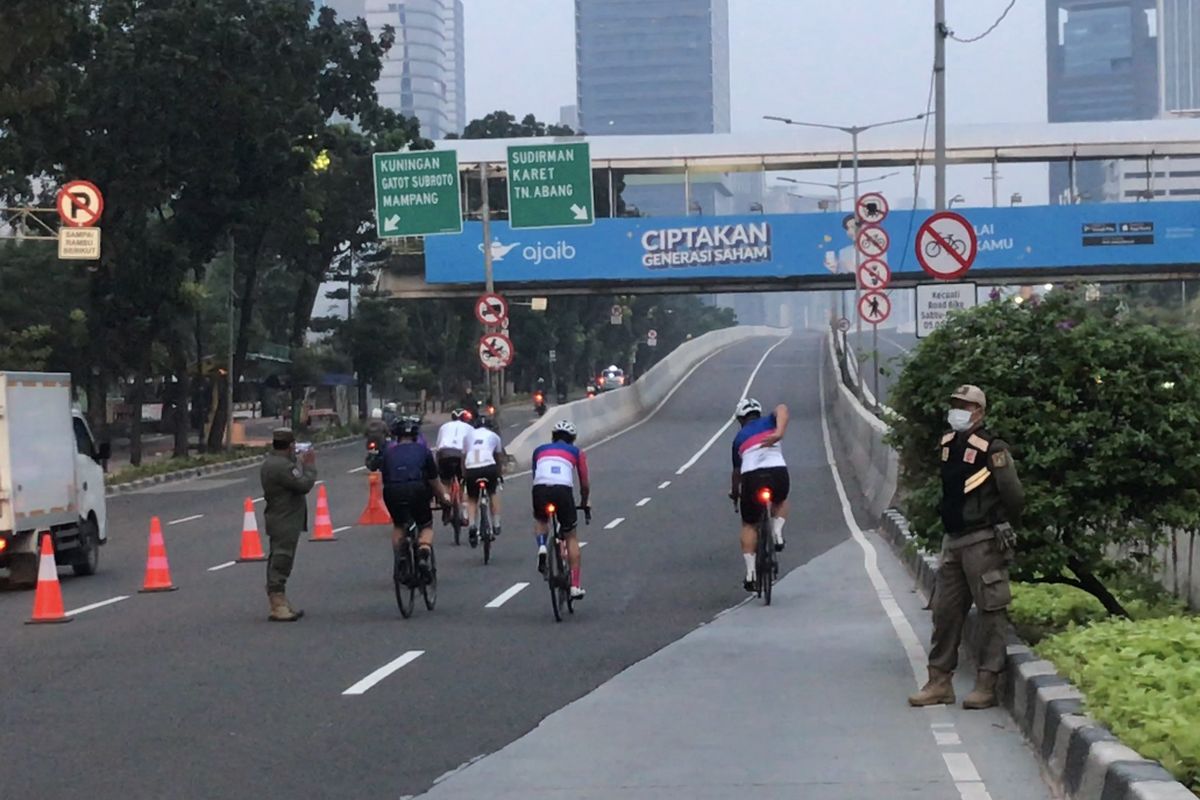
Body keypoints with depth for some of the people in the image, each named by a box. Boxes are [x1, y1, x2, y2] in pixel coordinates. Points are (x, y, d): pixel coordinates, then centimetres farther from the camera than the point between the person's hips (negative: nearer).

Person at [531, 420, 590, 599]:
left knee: (540, 521, 34)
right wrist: (584, 504, 40)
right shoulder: (576, 452, 24)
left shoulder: (539, 451, 28)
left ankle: (542, 546, 2)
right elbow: (585, 485, 22)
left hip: (540, 490, 1)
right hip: (563, 490, -1)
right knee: (571, 538, 15)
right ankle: (575, 586, 11)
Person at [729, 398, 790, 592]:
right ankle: (777, 533, 10)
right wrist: (779, 433, -15)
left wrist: (734, 493, 47)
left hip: (751, 478, 0)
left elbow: (736, 471, 31)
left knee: (749, 525, 19)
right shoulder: (768, 422, 23)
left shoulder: (739, 438, 27)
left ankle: (750, 572, 8)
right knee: (780, 501, 36)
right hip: (778, 474, 0)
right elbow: (782, 409, 0)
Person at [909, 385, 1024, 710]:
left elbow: (1014, 497, -11)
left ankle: (986, 685, 0)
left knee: (990, 611, -2)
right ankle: (940, 681, 16)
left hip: (982, 542, -8)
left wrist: (1004, 528, 2)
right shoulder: (947, 444, 9)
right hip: (952, 540, 8)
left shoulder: (992, 450, -14)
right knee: (945, 610, 10)